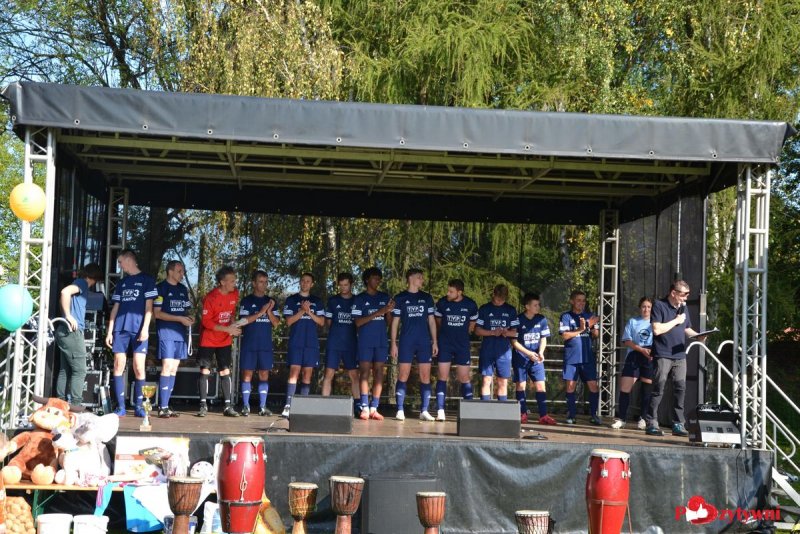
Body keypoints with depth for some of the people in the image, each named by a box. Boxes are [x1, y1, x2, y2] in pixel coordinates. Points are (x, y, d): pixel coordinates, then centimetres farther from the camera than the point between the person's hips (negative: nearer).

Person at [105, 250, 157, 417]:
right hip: (120, 329, 4)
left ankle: (138, 406, 1)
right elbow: (115, 308, 17)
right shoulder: (121, 283, 19)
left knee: (139, 368, -7)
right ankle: (120, 406, -1)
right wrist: (110, 331, 9)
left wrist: (145, 328, -10)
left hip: (139, 329, -4)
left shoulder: (147, 280, 7)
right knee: (119, 366, -3)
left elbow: (149, 307, 1)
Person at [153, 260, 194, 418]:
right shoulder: (161, 288, -3)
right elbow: (157, 313, -8)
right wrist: (179, 319, -15)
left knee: (174, 369, 6)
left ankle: (166, 406, 10)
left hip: (181, 333, 7)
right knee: (167, 367, -13)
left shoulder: (183, 289, 17)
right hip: (166, 332, -7)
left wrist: (189, 318, 1)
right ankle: (163, 407, -12)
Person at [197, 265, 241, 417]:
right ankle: (203, 405, 4)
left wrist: (232, 323, -3)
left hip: (225, 341, 4)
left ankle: (228, 406, 4)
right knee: (205, 371, -2)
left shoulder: (235, 293, -2)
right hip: (208, 340, -4)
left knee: (225, 371, 2)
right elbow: (206, 321, -18)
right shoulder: (210, 298, -19)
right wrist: (227, 329, -23)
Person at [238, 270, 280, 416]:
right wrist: (261, 312, -17)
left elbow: (276, 323, 5)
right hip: (249, 344, -3)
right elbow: (243, 320, -10)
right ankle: (246, 406, 3)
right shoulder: (246, 301, 1)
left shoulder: (271, 301, 11)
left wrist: (269, 311, -12)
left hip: (266, 344, 3)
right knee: (247, 373, -2)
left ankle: (263, 406, 7)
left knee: (264, 374, 3)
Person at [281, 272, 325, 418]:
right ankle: (288, 406, -16)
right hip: (296, 342, -2)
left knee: (307, 373, 2)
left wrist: (309, 312, -8)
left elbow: (321, 321, 6)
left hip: (312, 342, 3)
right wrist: (302, 311, -12)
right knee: (294, 371, -12)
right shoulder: (291, 300, 7)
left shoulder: (317, 301, 13)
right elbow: (289, 321, -1)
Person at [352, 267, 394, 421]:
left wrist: (389, 311, -9)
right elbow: (358, 322, -7)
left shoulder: (384, 297, 13)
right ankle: (365, 408, -7)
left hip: (381, 341, 3)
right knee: (365, 372, -6)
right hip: (365, 341, -3)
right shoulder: (359, 298, 2)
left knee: (379, 373, 1)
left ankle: (374, 408, 2)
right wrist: (377, 313, -15)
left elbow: (388, 321, 13)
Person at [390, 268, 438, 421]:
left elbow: (431, 321, 13)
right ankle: (400, 410, -2)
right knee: (403, 376, -5)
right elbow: (395, 322, 4)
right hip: (406, 342, -3)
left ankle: (424, 411, 5)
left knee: (425, 376, 0)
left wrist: (435, 342, 6)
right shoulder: (400, 298, 3)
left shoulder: (427, 298, 11)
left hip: (424, 342, 3)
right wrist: (393, 344, -2)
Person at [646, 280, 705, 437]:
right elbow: (657, 329, -15)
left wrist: (697, 336, 5)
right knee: (658, 389, -6)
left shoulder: (683, 308, 17)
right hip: (663, 355, -6)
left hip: (679, 355, 6)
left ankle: (678, 424, 8)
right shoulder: (659, 305, -5)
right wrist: (676, 321, -9)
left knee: (680, 388, 3)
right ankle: (652, 424, -1)